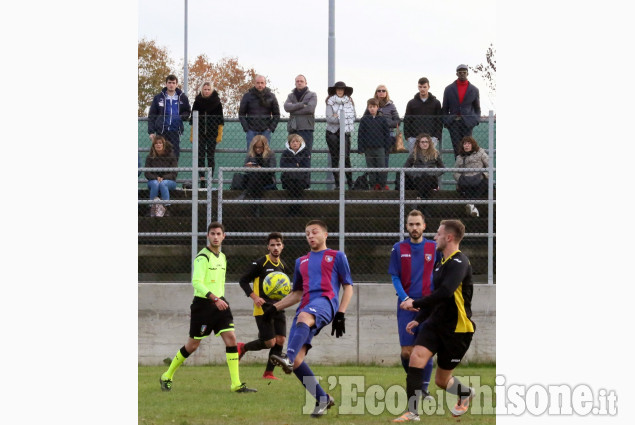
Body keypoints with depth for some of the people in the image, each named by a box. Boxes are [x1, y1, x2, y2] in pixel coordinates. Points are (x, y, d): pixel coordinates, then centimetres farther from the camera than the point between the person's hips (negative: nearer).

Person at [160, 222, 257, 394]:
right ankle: (167, 377, 21)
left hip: (220, 303, 7)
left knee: (230, 338, -9)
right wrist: (214, 298, -32)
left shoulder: (222, 257, 14)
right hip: (203, 304, -6)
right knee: (193, 344, 2)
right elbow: (196, 282, -23)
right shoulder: (203, 257, -12)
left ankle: (236, 384, -11)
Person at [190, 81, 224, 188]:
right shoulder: (198, 102, 6)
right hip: (200, 133, 1)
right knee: (200, 156, -4)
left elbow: (220, 120, 5)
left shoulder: (216, 102, 3)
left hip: (212, 134, -1)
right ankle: (202, 179, -3)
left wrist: (220, 134, -2)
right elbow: (192, 119, 8)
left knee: (211, 156, -1)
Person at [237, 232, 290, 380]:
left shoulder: (283, 265, 12)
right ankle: (242, 348, 16)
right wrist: (255, 297, -16)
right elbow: (243, 281, -6)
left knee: (280, 340, -3)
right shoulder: (260, 263, -9)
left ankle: (268, 373, 7)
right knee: (269, 343, -9)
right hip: (263, 308, -6)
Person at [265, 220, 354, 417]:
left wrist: (340, 314, -2)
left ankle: (288, 358, -65)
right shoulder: (301, 262, 30)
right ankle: (323, 399, 0)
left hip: (325, 301, -6)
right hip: (306, 307, 6)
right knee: (297, 360, -12)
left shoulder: (337, 256, 16)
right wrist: (275, 307, 18)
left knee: (303, 317, -43)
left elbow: (348, 287, 11)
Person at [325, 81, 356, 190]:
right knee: (335, 158, 2)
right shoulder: (330, 102, 2)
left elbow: (352, 117, 2)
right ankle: (337, 183, 6)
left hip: (345, 132, 0)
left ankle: (350, 183, -8)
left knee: (346, 157, -9)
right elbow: (329, 118, -9)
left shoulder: (349, 102, 8)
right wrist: (342, 118, -10)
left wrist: (338, 117, -4)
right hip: (332, 133, 0)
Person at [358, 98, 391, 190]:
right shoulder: (364, 120, 3)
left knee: (382, 166, -4)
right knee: (371, 167, 4)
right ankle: (374, 185, 11)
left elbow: (387, 134, 7)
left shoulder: (382, 120, 3)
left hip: (380, 148, -1)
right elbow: (360, 134, 4)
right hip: (368, 148, 1)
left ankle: (382, 184, 5)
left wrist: (387, 147, 2)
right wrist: (361, 148, -1)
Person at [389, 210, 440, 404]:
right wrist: (405, 299, -10)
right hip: (406, 306, 0)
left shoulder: (434, 248, 4)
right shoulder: (398, 249, 4)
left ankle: (424, 388, 5)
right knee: (406, 351, -2)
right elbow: (395, 277, 4)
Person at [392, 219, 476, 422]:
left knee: (442, 380, 4)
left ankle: (465, 393, 37)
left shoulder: (459, 262, -19)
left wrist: (415, 303, -28)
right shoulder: (440, 263, 11)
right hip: (435, 323, 7)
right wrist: (419, 319, 18)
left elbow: (445, 293, -33)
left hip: (456, 328, -7)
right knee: (416, 356, -17)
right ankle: (412, 412, -14)